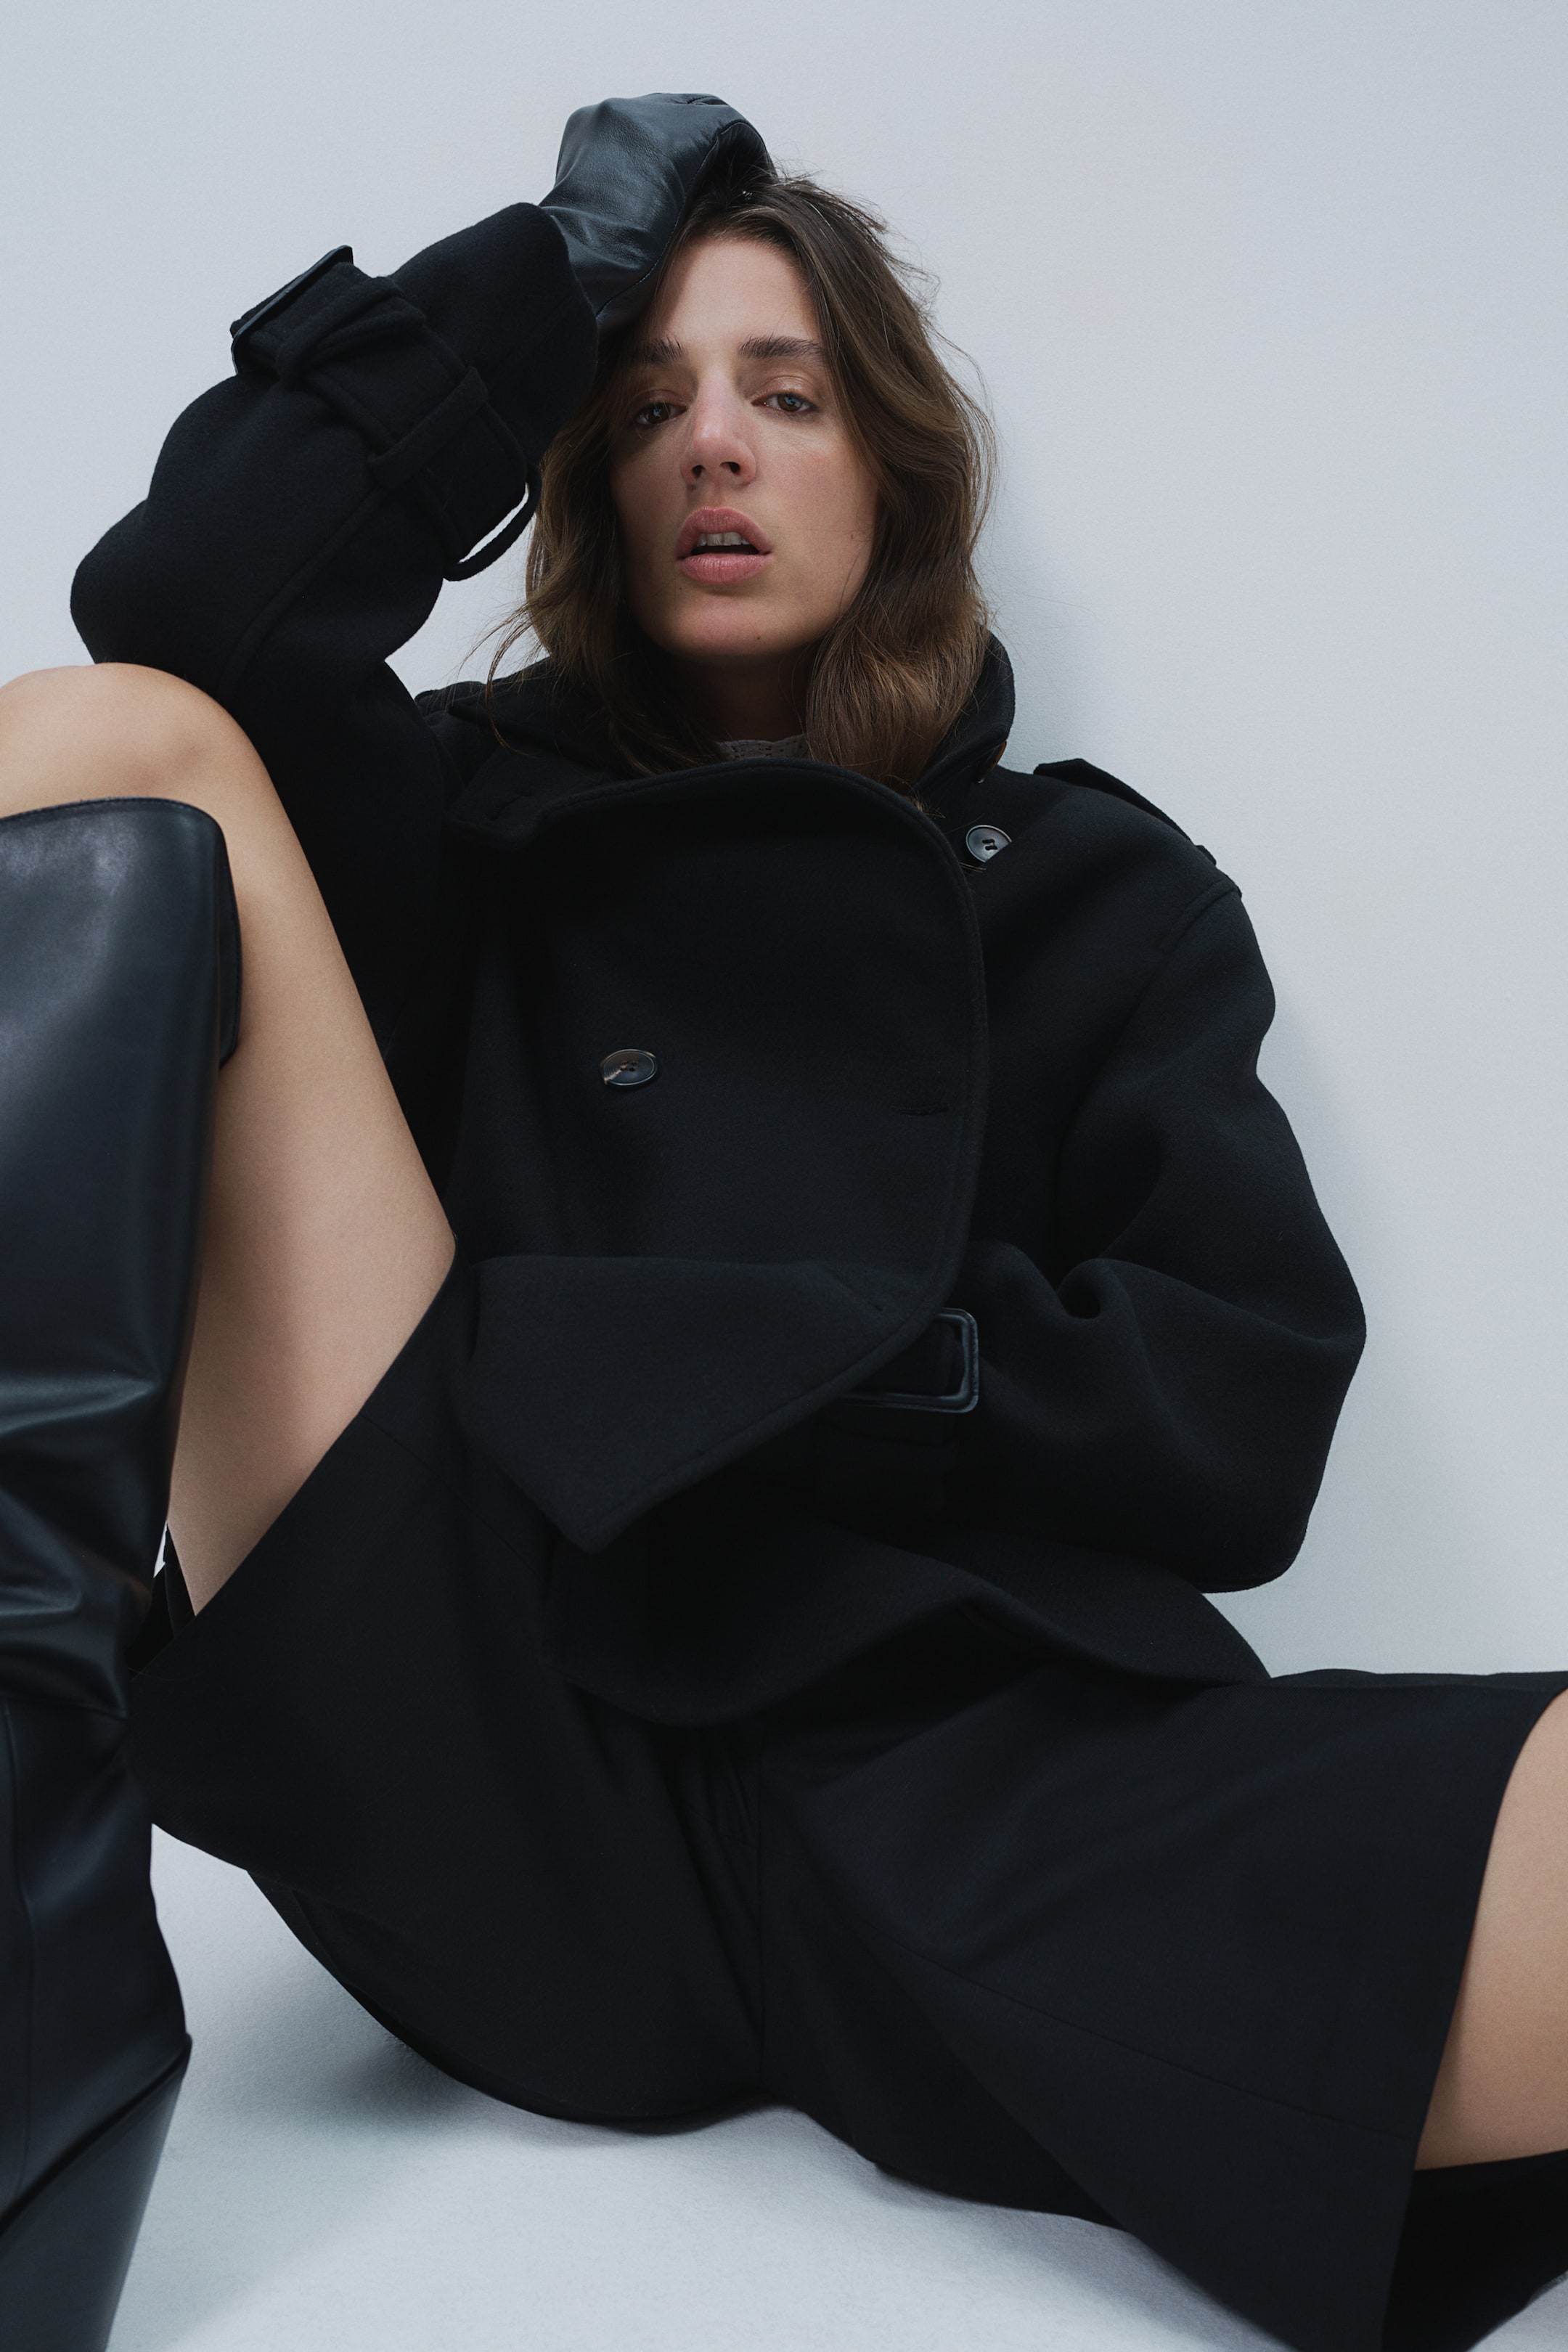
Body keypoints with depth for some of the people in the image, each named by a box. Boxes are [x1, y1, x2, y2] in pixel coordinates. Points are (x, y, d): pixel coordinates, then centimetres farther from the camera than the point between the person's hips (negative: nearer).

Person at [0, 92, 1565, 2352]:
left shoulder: (1092, 889, 19)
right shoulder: (476, 814, 23)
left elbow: (1247, 1410, 6)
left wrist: (714, 1347, -4)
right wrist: (553, 269, 10)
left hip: (954, 1794, -3)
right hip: (492, 1795, 4)